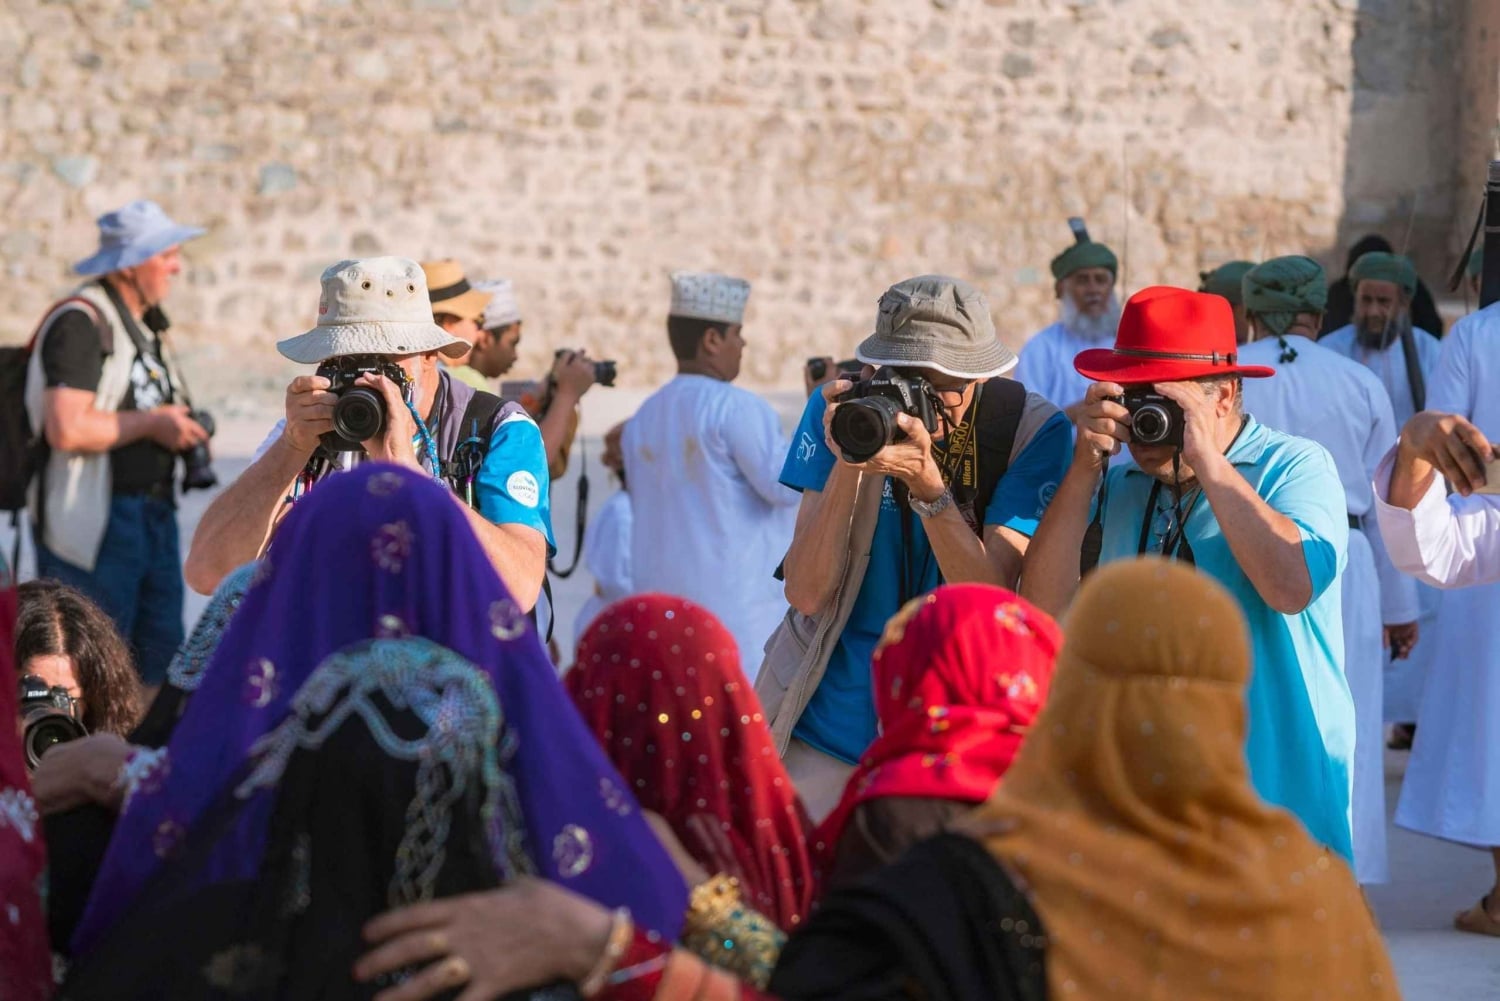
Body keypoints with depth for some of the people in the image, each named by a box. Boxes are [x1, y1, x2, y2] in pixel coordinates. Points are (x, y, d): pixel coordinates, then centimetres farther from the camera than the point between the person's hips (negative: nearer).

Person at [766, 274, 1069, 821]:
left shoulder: (1032, 428, -12)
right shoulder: (840, 408, -7)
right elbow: (805, 592, -13)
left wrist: (929, 485, -31)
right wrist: (848, 464, -25)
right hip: (827, 720, 1)